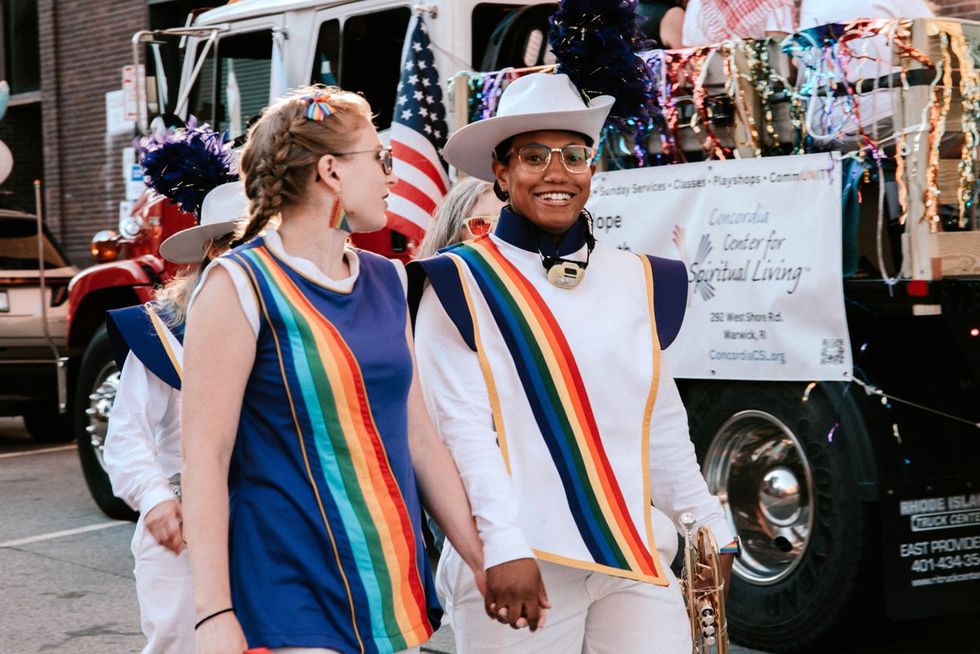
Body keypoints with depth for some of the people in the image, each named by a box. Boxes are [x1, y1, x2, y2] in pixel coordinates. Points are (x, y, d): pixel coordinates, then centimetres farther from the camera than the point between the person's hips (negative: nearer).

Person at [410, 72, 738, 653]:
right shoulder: (463, 284, 0)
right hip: (523, 568, -4)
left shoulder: (639, 283, 13)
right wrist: (504, 548, -19)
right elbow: (462, 428, -9)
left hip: (634, 563, 4)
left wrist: (712, 528, 18)